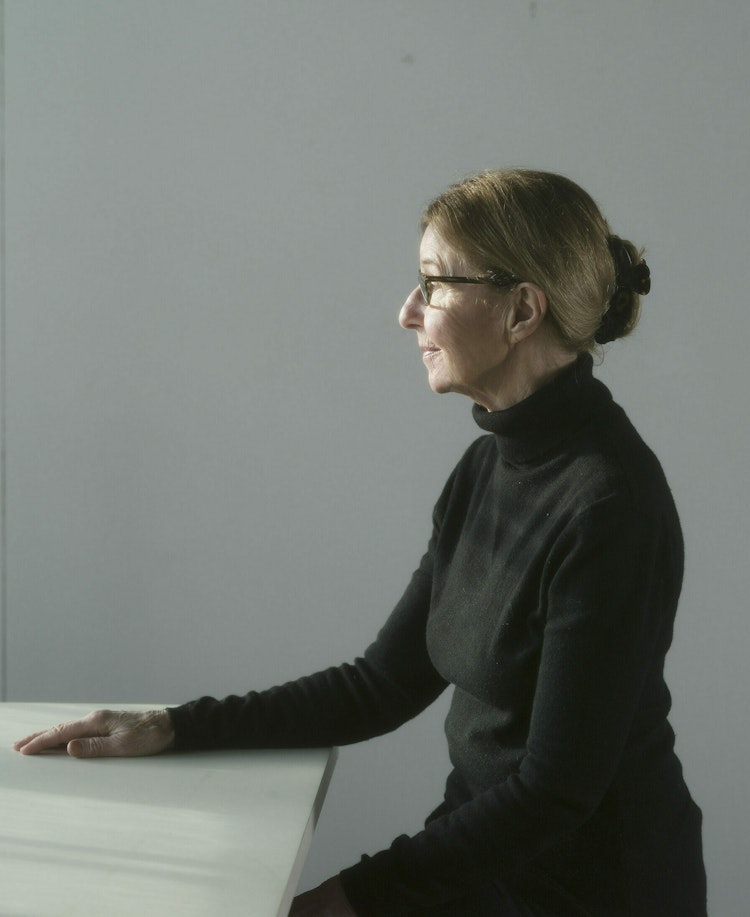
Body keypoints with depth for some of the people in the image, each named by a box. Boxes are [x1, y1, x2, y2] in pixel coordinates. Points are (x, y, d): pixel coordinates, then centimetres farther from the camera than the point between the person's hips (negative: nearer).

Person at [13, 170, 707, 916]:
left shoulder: (608, 504, -22)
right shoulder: (490, 465, 4)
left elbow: (555, 791, -20)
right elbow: (385, 685, 6)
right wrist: (171, 729, 1)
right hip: (485, 850, 7)